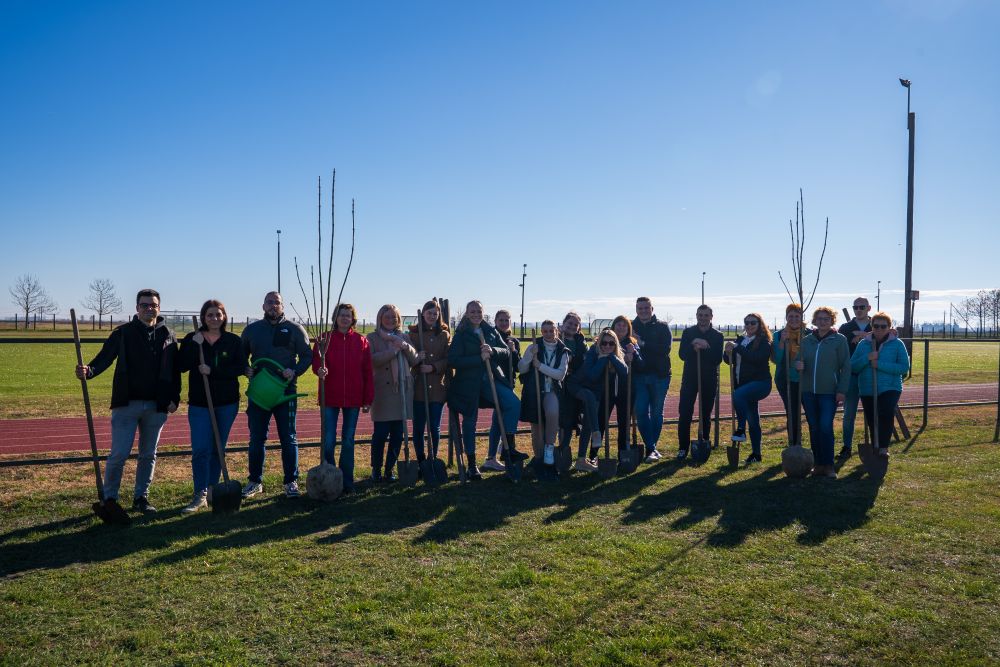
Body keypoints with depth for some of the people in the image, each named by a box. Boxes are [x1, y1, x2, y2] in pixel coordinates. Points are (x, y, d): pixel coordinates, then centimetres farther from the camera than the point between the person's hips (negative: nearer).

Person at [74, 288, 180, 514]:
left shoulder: (168, 336, 6)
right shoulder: (122, 333, 0)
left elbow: (175, 370, 7)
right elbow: (104, 358, -9)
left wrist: (174, 399, 0)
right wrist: (88, 371, -30)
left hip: (156, 406, 2)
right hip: (126, 404, -2)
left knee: (148, 455, 11)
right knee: (119, 454, -3)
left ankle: (141, 497, 24)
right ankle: (109, 498, 13)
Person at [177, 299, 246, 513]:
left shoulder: (233, 341, 1)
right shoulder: (191, 339, 2)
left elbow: (241, 367, -9)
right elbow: (181, 366, -9)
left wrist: (213, 371, -18)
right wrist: (195, 345, -19)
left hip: (227, 403, 1)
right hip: (199, 403, -1)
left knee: (218, 449, 9)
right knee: (200, 449, -8)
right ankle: (200, 495, -4)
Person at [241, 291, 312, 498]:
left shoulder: (294, 329, 1)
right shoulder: (252, 329, 8)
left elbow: (307, 355, 2)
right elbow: (240, 356, 16)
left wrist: (295, 371, -16)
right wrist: (245, 370, -5)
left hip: (285, 391, -2)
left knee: (288, 438, 4)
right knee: (256, 439, 9)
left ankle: (291, 481, 14)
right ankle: (255, 481, 22)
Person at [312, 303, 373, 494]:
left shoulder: (361, 341, 4)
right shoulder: (324, 339, 1)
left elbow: (368, 373, 3)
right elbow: (316, 363, -1)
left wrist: (368, 399, 0)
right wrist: (320, 370, -26)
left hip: (353, 399, 1)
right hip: (330, 398, -1)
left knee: (348, 442, 10)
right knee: (328, 442, -1)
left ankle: (347, 481, 21)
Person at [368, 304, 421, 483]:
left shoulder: (403, 337, 18)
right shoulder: (373, 338, 4)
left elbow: (414, 360, 10)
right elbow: (372, 360, -12)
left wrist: (406, 347, -7)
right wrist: (394, 350, -15)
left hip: (403, 391, 4)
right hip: (382, 391, -4)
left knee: (398, 433, 5)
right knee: (381, 433, -5)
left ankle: (390, 469, 17)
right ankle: (376, 469, 11)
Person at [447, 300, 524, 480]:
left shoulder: (491, 331, 11)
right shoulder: (461, 335, -1)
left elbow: (506, 352, 6)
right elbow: (453, 360, -13)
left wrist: (492, 351, -15)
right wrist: (479, 358, -18)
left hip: (491, 379, 3)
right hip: (468, 383, -3)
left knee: (513, 404, -19)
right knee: (469, 421, 4)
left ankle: (509, 448, -10)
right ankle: (472, 465, 18)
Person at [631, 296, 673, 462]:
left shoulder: (662, 327, 3)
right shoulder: (631, 327, 9)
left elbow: (665, 349, -11)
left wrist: (643, 344, -18)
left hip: (659, 375, -1)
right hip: (639, 375, 1)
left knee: (656, 413, 6)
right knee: (641, 412, -8)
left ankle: (651, 447, 18)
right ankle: (651, 448, -3)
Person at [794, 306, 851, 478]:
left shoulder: (839, 340, -1)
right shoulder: (806, 340, 10)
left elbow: (846, 366, -3)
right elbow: (799, 361, 17)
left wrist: (842, 390, -10)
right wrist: (798, 365, -7)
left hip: (829, 392, -4)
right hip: (808, 391, 4)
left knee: (826, 427, -9)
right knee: (814, 429, 8)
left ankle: (828, 465, 3)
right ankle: (819, 464, 18)